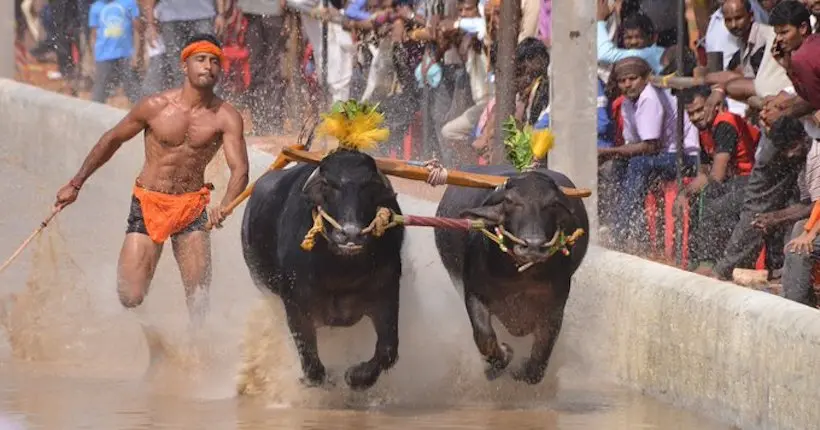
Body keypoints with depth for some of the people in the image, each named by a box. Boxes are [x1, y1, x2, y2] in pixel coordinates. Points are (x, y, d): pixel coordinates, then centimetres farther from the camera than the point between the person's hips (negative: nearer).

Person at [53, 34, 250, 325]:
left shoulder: (226, 118, -8)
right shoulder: (155, 107, -7)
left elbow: (240, 170, -17)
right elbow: (112, 139, 8)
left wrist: (224, 207, -39)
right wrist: (76, 184, 13)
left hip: (192, 206, 0)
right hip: (147, 203, 0)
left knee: (199, 296, -13)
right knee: (130, 298, -6)